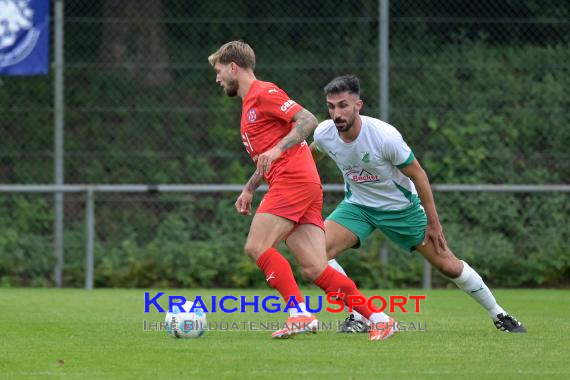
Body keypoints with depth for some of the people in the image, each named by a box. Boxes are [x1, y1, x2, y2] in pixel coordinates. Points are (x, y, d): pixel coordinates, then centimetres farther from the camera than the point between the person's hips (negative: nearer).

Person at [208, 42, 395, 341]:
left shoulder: (263, 93, -2)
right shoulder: (250, 103, 28)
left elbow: (308, 121, -14)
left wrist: (277, 149, -23)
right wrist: (249, 189, 27)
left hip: (294, 181, -9)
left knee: (256, 246, -14)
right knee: (314, 269, -3)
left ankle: (300, 314, -19)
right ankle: (379, 320, -7)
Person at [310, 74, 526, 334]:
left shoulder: (385, 136, -30)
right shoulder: (324, 133, -18)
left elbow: (418, 175, -17)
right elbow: (313, 154, 9)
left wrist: (433, 223, -13)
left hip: (401, 207, -3)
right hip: (357, 205, 3)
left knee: (449, 265, 0)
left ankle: (498, 314, 21)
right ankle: (358, 315, -9)